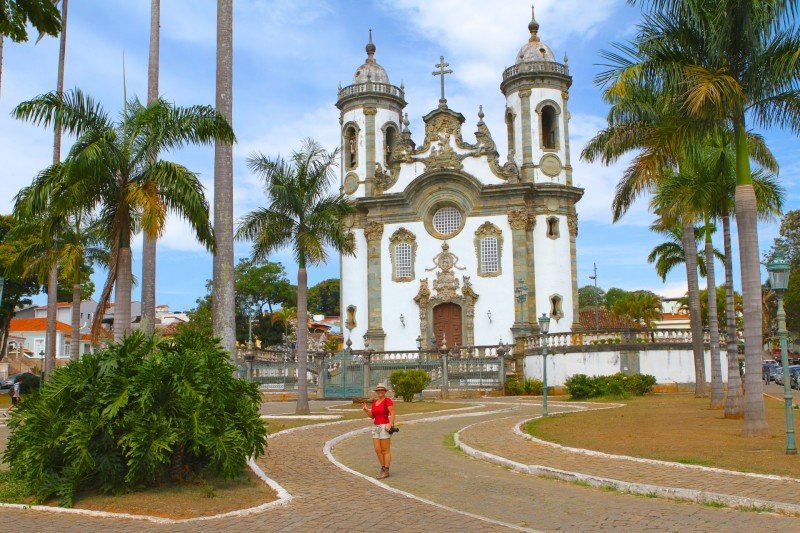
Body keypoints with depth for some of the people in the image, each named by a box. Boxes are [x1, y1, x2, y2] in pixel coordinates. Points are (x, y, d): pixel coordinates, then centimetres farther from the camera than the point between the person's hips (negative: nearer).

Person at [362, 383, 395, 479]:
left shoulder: (387, 400, -9)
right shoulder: (374, 402, 13)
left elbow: (393, 414, -14)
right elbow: (372, 416, 13)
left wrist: (390, 425, -24)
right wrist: (366, 409, -3)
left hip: (385, 427, -7)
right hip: (376, 428, 7)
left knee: (385, 450, -2)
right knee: (377, 450, 6)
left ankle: (386, 471, 3)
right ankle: (383, 468, 19)